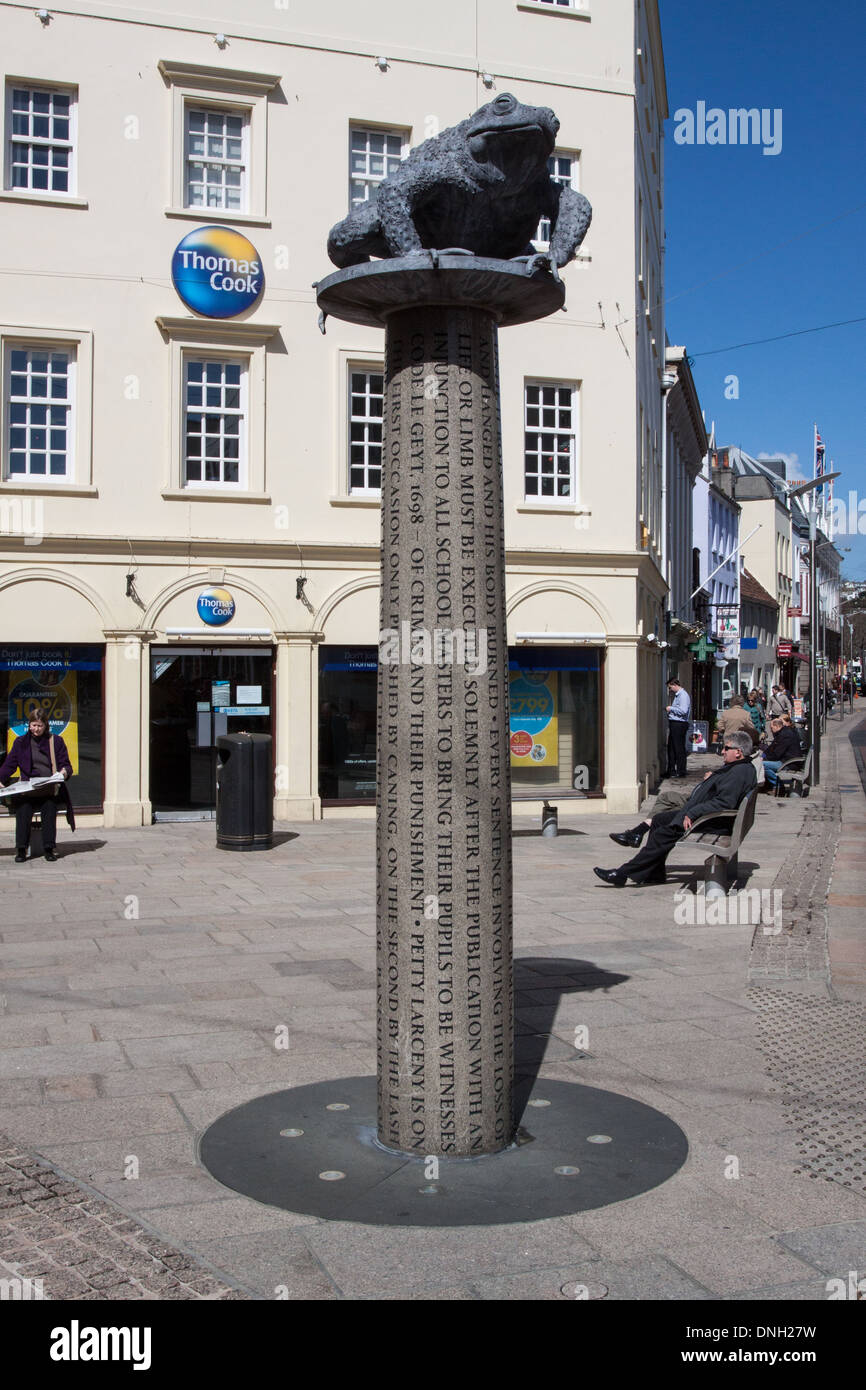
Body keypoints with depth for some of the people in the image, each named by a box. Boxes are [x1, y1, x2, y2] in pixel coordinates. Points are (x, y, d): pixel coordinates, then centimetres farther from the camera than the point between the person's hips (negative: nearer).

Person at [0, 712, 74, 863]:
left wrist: (65, 772, -10)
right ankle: (21, 849, -20)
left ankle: (49, 848, -19)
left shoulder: (56, 741, 14)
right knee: (23, 807, -24)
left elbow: (66, 764, 14)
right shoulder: (21, 742, 16)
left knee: (49, 807, -25)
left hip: (50, 789, -1)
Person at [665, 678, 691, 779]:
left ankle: (681, 772, 2)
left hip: (679, 724, -10)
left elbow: (683, 711, -23)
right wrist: (670, 709, 10)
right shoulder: (677, 695, 18)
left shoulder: (683, 695, -13)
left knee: (679, 749, -4)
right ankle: (671, 771, 20)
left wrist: (671, 708, -12)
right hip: (674, 724, 10)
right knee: (671, 748, 13)